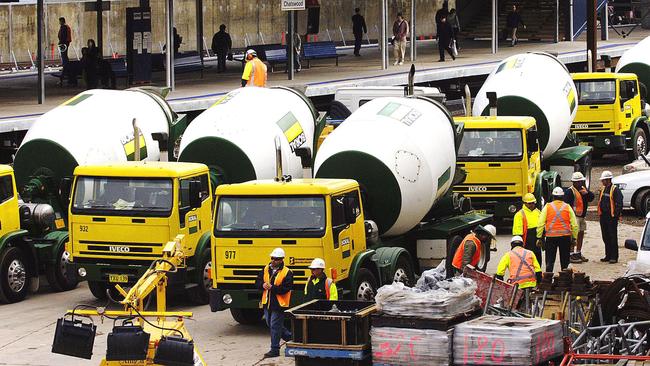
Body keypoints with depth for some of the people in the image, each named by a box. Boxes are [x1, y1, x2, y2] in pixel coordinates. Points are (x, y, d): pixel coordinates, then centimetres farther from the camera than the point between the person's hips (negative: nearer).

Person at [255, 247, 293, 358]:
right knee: (270, 324, 16)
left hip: (279, 303, -7)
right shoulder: (266, 269, 9)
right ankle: (290, 337, 34)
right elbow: (257, 282, 11)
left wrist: (272, 288, -24)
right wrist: (263, 285, -12)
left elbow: (286, 288, -17)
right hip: (267, 302, 7)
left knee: (275, 326, -4)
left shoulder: (287, 272, -10)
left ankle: (275, 350, 5)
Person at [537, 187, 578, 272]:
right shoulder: (567, 207, 2)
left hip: (551, 236, -1)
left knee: (550, 260, 4)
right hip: (565, 236, 1)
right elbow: (574, 224, 1)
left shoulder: (547, 207, 0)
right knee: (564, 261, 10)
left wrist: (539, 237, 2)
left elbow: (540, 224, -3)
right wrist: (574, 237, 10)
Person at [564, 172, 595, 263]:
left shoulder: (583, 189, 15)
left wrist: (587, 193, -13)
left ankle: (578, 253, 25)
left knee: (581, 235, 15)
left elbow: (592, 197, 8)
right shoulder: (569, 191, -11)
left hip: (582, 216, 9)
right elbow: (567, 204, -17)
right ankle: (571, 255, -10)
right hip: (574, 216, -9)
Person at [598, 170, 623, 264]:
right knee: (605, 237, 12)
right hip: (603, 216, 8)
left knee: (613, 237, -5)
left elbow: (619, 203, -13)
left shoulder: (615, 190, -10)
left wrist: (616, 214, -16)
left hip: (612, 217, -8)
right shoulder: (603, 189, 14)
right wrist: (600, 212, 13)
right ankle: (608, 255, 20)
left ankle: (614, 257, -1)